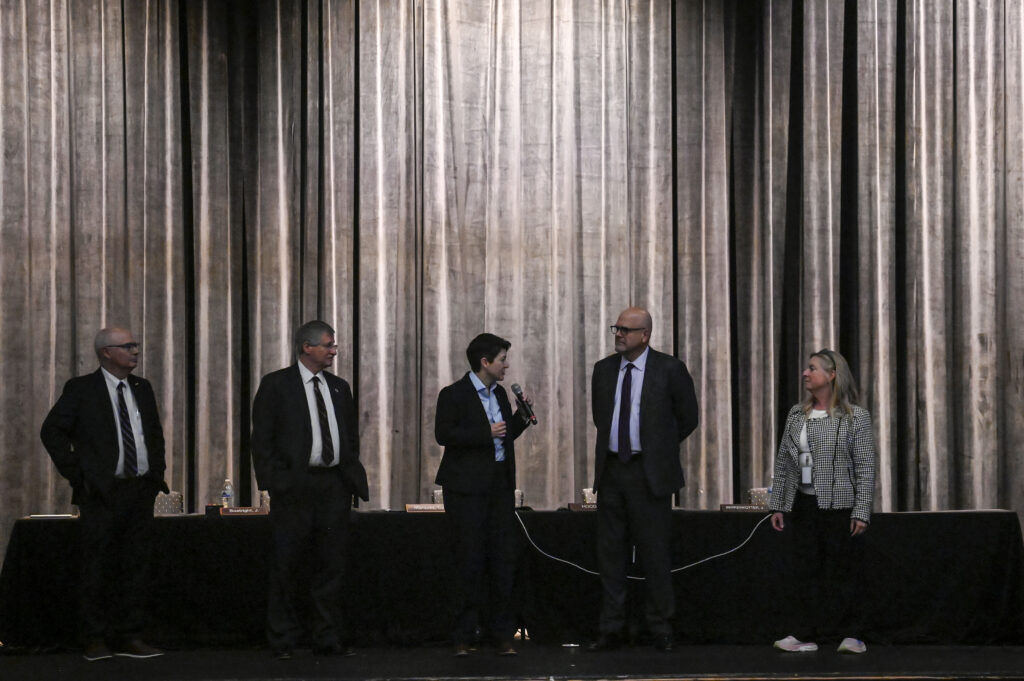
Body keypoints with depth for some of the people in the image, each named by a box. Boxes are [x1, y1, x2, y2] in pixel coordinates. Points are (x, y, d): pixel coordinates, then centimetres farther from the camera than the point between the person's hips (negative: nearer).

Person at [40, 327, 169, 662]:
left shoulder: (142, 388, 14)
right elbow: (52, 430, -4)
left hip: (140, 491, 5)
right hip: (102, 492, -5)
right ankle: (96, 639, 4)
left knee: (136, 565, 6)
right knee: (98, 567, -2)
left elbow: (155, 433, 25)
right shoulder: (81, 389, -3)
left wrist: (157, 471, 13)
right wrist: (76, 473, -9)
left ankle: (131, 637, 11)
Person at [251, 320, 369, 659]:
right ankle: (283, 640, 8)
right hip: (294, 487, -5)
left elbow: (351, 436, 20)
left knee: (330, 565, 8)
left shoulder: (339, 387, 15)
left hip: (334, 486, 5)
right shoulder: (276, 384, -1)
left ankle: (328, 638, 14)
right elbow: (262, 438, -5)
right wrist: (274, 481, -12)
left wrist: (352, 475, 9)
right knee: (286, 566, 0)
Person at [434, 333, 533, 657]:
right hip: (467, 487, -6)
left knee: (503, 558, 3)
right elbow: (443, 434, -15)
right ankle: (465, 635, 6)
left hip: (500, 484, 6)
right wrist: (486, 433, -19)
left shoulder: (499, 393, 15)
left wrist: (520, 417, 4)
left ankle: (503, 633, 9)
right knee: (470, 561, -1)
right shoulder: (453, 394, -6)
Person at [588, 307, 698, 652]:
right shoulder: (603, 369, 9)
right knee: (610, 552, 6)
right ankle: (611, 630, 12)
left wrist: (660, 448, 8)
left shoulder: (669, 369, -5)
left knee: (655, 553, 0)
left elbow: (687, 418, 5)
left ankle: (660, 630, 9)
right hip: (611, 470, 4)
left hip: (650, 473, -4)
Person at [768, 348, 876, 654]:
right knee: (806, 574, 4)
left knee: (838, 575, -3)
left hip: (840, 507, -5)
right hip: (803, 507, 5)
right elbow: (783, 462, 14)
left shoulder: (855, 417, -3)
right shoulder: (796, 414, 11)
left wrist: (862, 512, -12)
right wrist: (777, 505, 10)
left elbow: (865, 468, -6)